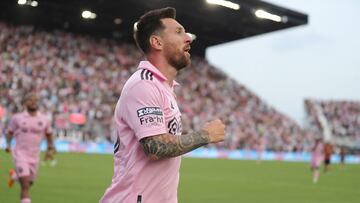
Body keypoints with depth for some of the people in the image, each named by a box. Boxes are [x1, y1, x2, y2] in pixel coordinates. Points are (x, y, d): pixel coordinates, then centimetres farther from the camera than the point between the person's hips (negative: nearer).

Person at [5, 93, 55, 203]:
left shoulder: (44, 119, 1)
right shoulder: (17, 118, -3)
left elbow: (48, 135, 16)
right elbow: (9, 132, 8)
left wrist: (50, 147, 5)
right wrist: (8, 144, -8)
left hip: (34, 156, 4)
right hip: (20, 153, -4)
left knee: (28, 183, 17)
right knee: (25, 185, -15)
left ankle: (14, 175, 48)